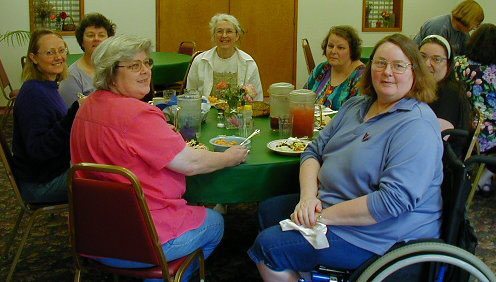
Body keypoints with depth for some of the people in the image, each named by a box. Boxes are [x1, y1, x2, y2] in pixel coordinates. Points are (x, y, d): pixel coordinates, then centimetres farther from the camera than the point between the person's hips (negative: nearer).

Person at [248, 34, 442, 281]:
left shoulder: (416, 126, -21)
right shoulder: (356, 106, 7)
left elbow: (394, 200, -30)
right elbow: (314, 151, 6)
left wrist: (324, 215, -25)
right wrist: (308, 197, -13)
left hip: (380, 234, -9)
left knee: (269, 246, -14)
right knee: (269, 210, 18)